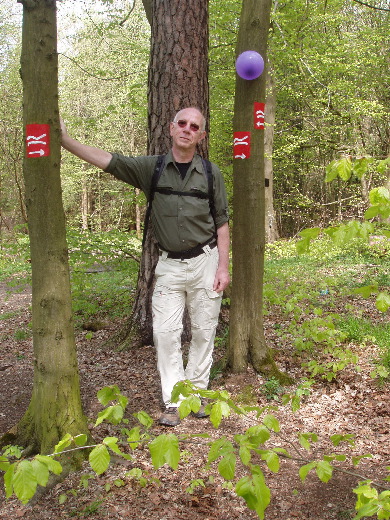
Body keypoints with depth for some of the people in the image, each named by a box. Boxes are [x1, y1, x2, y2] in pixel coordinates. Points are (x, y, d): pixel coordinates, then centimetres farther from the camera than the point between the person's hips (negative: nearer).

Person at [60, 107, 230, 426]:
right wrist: (65, 140, -18)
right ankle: (174, 402, 5)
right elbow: (106, 160, -7)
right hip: (170, 265, 1)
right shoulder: (151, 168, 1)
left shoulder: (211, 173, 0)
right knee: (165, 331, -3)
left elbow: (222, 223, 2)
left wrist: (223, 267, -4)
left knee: (203, 331, 5)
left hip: (205, 261, 0)